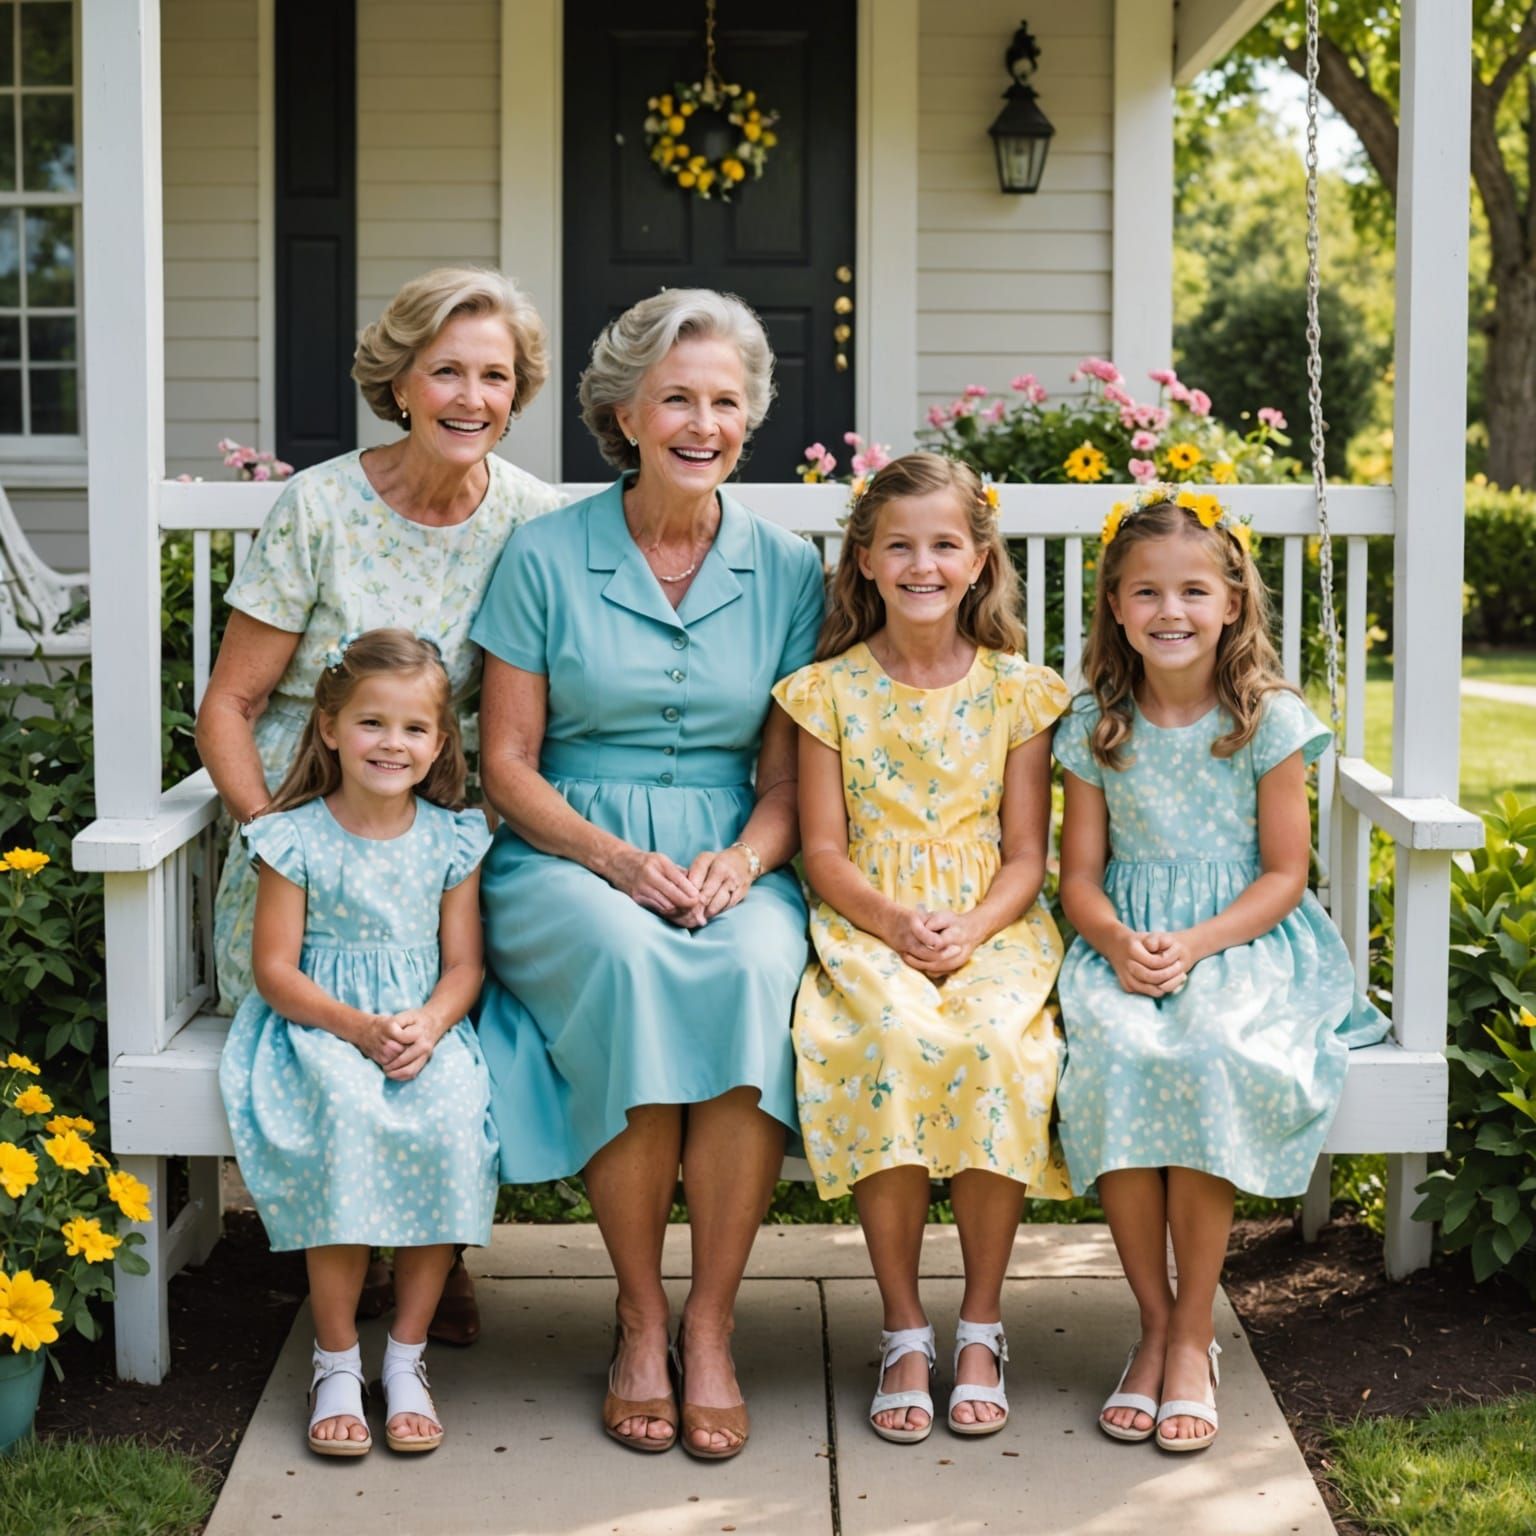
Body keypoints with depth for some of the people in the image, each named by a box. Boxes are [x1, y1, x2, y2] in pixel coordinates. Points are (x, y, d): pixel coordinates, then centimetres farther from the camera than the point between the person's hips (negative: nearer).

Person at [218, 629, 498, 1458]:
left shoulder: (449, 839, 6)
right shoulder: (297, 838, -1)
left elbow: (463, 965, 6)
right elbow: (275, 968, -3)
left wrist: (427, 1026, -15)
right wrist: (360, 1029, -17)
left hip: (424, 1027, 2)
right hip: (320, 1028, -2)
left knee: (450, 1119, -29)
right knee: (345, 1119, -33)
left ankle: (406, 1352, -14)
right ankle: (336, 1358, -17)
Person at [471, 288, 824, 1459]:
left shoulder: (787, 569, 8)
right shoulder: (546, 557, 2)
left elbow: (790, 775, 8)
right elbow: (508, 763, 1)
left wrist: (741, 859, -13)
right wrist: (619, 860, -14)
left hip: (732, 863, 2)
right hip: (567, 860, -1)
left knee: (757, 967, -33)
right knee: (628, 961, -36)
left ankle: (711, 1327, -22)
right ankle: (640, 1317, -19)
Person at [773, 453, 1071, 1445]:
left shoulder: (1016, 691, 7)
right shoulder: (831, 689, 6)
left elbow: (1025, 857, 5)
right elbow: (824, 851, 4)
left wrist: (970, 930, -14)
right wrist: (893, 922, -15)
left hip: (992, 931, 0)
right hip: (868, 929, 0)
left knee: (997, 1045, -31)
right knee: (892, 1040, -32)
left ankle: (982, 1323, -13)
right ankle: (904, 1327, -17)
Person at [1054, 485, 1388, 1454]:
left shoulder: (1268, 720, 0)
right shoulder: (1097, 725, 7)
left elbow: (1284, 873, -1)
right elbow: (1081, 875, 8)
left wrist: (1194, 944, -16)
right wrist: (1118, 942, -14)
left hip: (1245, 940, -2)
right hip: (1128, 944, 2)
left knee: (1211, 1056, -33)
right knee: (1116, 1056, -30)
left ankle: (1194, 1333, -18)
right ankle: (1155, 1322, -16)